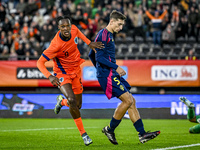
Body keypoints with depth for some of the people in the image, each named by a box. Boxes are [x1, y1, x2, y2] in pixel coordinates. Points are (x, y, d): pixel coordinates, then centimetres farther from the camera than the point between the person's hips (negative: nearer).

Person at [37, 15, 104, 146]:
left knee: (78, 105, 8)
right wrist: (49, 76, -39)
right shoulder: (56, 45, -29)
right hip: (62, 74, -6)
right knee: (72, 101, -27)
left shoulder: (74, 29, -13)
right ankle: (83, 133, -9)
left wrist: (89, 43, 8)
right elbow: (40, 62, -25)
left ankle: (61, 101, 44)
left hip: (76, 71, 6)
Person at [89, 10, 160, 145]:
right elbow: (99, 57, -20)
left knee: (131, 101, 5)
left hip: (113, 74, 10)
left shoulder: (108, 35, 20)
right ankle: (110, 129, -2)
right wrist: (116, 67, -19)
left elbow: (92, 55, 28)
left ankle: (142, 134, 2)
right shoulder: (103, 35, -11)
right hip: (107, 74, -10)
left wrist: (100, 70, 32)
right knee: (128, 100, -15)